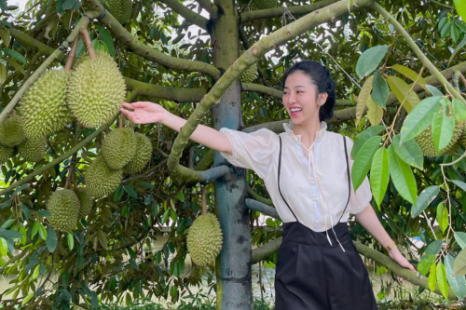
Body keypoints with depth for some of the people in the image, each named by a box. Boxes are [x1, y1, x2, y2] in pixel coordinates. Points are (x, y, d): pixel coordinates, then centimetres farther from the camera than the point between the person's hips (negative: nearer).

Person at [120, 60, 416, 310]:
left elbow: (361, 204, 10)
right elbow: (222, 140, -16)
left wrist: (392, 248, 15)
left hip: (343, 257, 2)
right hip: (297, 262, -1)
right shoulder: (270, 146, -2)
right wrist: (163, 116, -27)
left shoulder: (343, 146, 2)